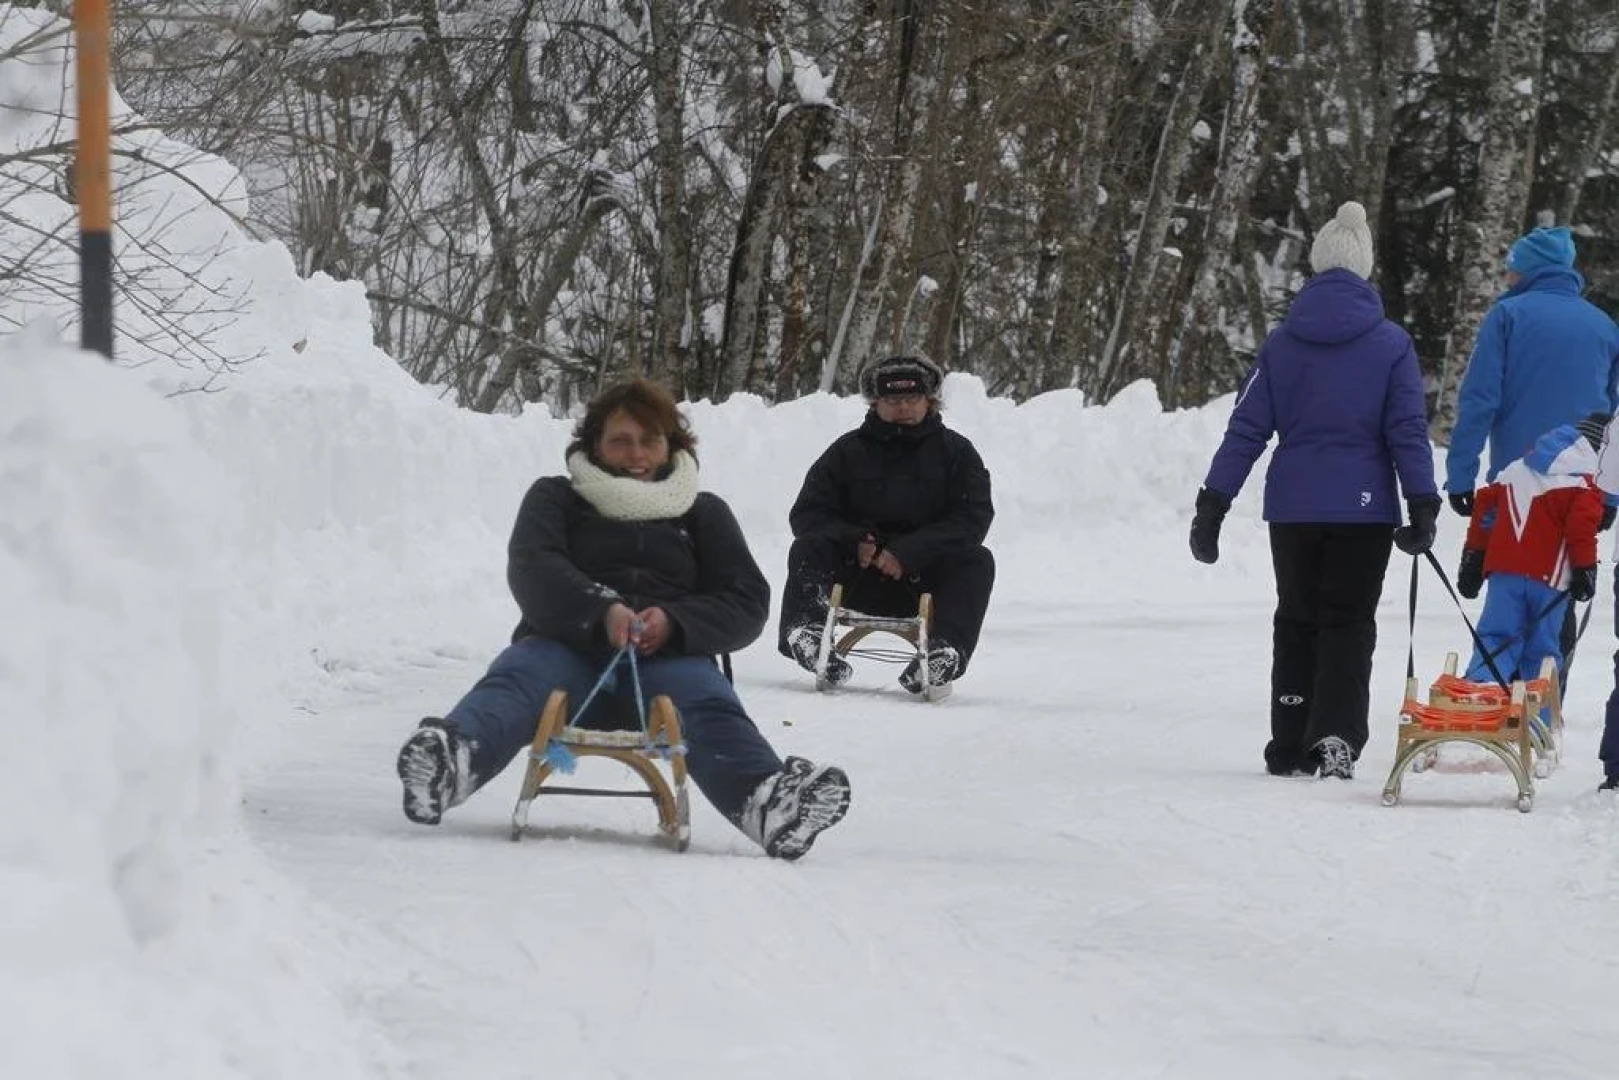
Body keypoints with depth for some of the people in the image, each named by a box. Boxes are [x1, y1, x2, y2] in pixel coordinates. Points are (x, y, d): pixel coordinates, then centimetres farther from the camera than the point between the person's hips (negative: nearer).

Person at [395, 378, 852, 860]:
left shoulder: (703, 513, 26)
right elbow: (532, 570, 1)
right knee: (512, 681, -36)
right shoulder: (555, 497, 23)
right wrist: (602, 610, -20)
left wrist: (675, 623, -9)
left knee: (709, 705, -34)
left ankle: (767, 802, -67)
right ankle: (448, 763, -70)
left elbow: (748, 603, 13)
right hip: (567, 647, -1)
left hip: (667, 657, 1)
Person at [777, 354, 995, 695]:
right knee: (808, 548, -21)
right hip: (857, 574, 1)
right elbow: (807, 513, 2)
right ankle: (805, 630, -46)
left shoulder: (956, 451, 5)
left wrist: (908, 552, -22)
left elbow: (973, 517, -9)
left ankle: (945, 650, -47)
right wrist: (853, 541, -19)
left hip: (923, 579, -1)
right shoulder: (849, 450, 9)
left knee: (977, 561, -26)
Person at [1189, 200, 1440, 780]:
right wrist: (1422, 507, -3)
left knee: (1296, 622, 12)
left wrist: (1212, 504, 5)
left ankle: (1290, 746, 10)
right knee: (1349, 624, 2)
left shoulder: (1281, 342, 3)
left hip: (1293, 508, 2)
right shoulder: (1391, 344, -2)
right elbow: (1408, 432, -5)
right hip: (1363, 508, -2)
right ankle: (1335, 735, -15)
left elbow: (1246, 429, 2)